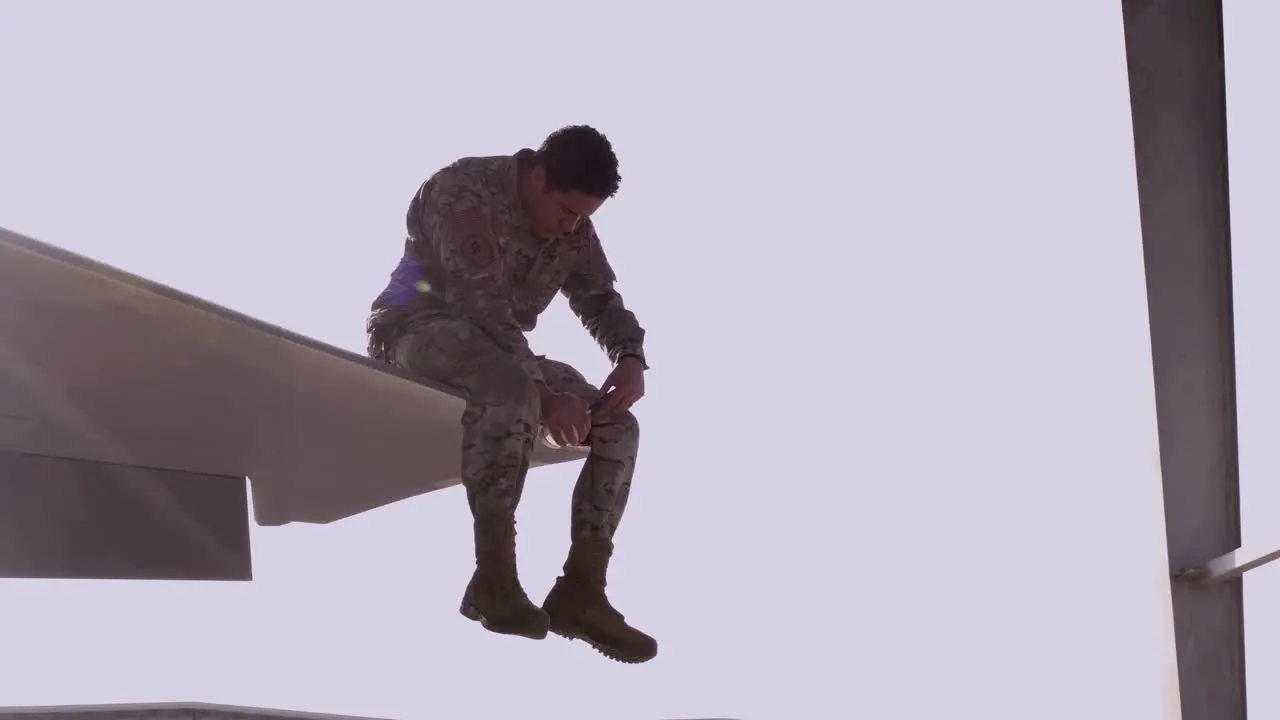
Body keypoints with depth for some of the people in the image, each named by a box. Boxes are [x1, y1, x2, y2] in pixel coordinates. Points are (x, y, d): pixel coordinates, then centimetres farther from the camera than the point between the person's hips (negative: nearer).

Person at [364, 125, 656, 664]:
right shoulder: (467, 192, -20)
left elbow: (599, 298, 9)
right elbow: (482, 305, -28)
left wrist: (631, 356, -13)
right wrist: (543, 391, -33)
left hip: (503, 351, 8)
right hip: (419, 330, -8)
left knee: (618, 424, -8)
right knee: (513, 390, -39)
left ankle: (580, 590, -13)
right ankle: (493, 578, -37)